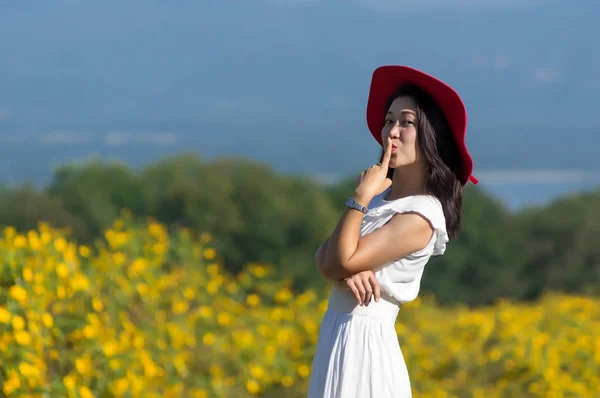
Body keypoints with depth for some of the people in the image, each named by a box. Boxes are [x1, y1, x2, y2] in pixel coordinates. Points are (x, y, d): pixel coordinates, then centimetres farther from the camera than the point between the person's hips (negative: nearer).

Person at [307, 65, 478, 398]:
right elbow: (325, 258, 5)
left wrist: (361, 196, -14)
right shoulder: (382, 195, 10)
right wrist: (345, 271, -17)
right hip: (336, 336, 8)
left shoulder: (420, 216, -16)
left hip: (362, 341, -8)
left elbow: (342, 261, -18)